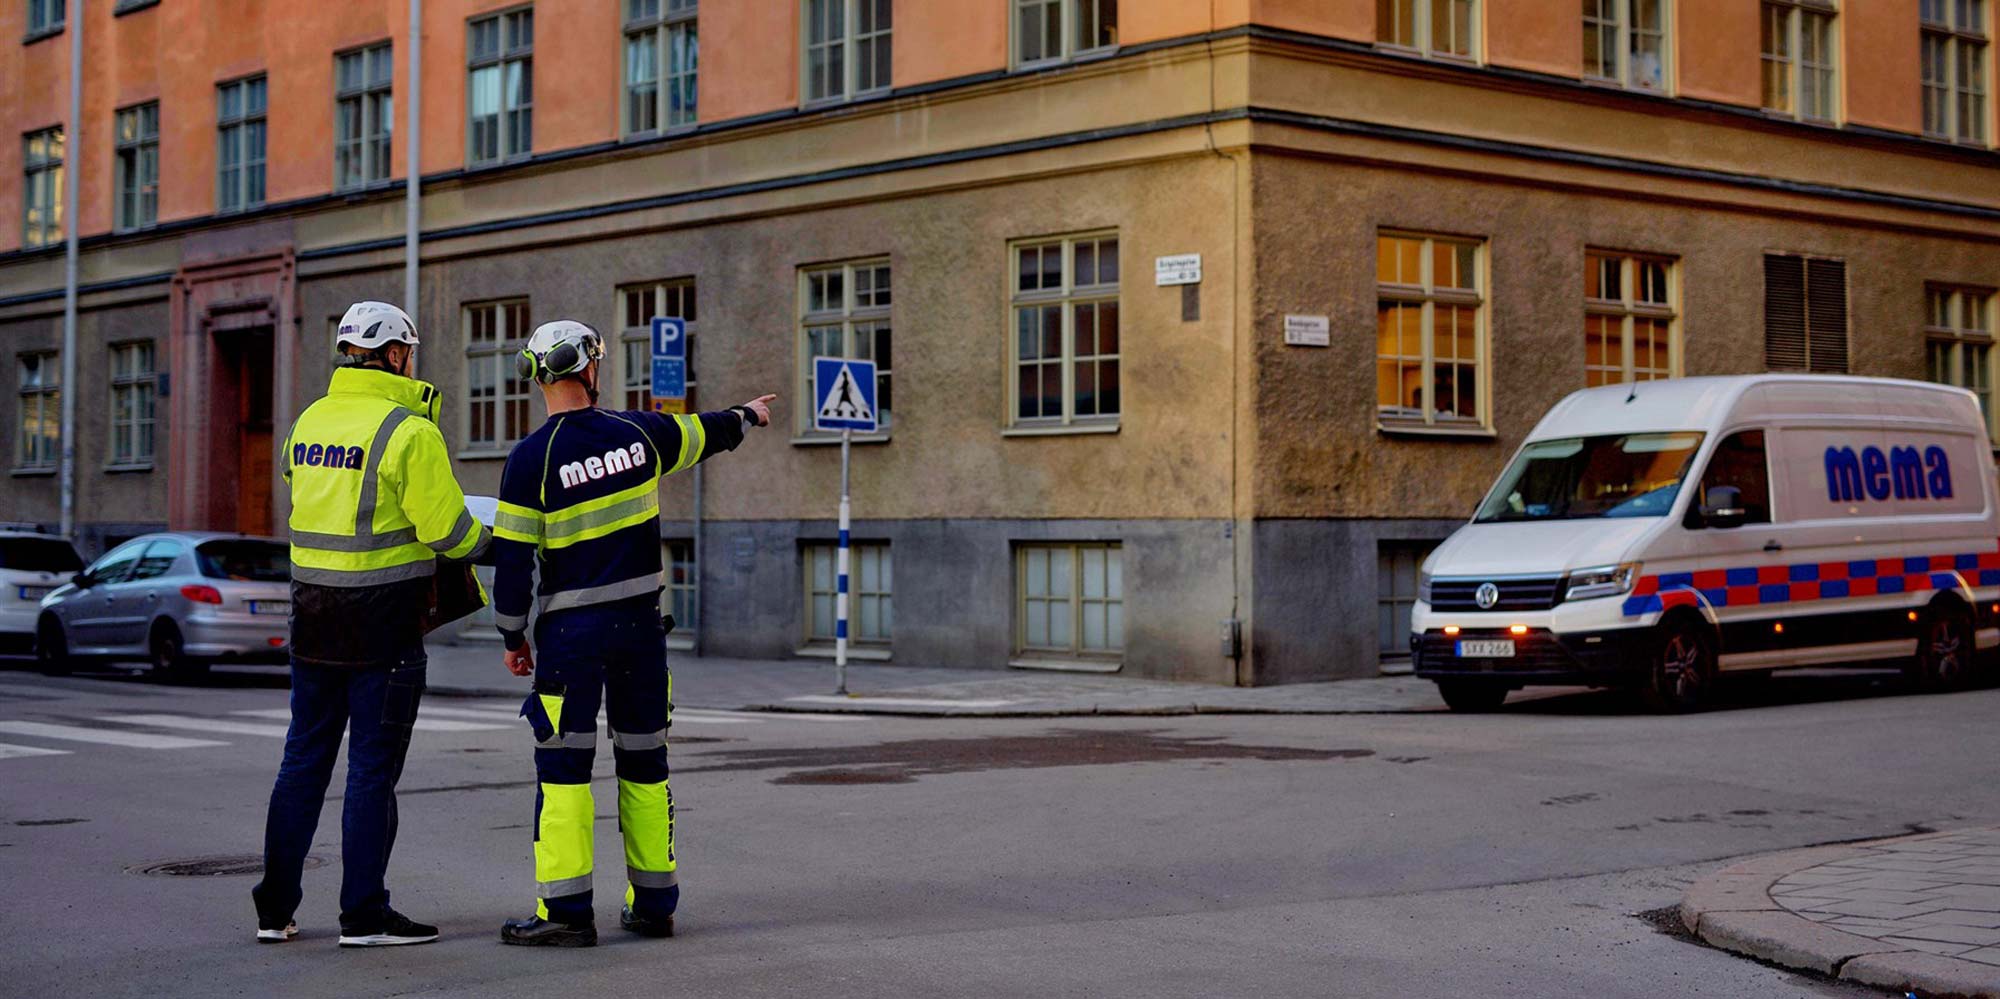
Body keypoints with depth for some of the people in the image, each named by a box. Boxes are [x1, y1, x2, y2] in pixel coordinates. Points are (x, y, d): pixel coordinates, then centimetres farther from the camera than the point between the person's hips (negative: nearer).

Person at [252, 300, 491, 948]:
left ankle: (275, 909, 16)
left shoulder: (309, 421, 9)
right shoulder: (408, 430, -13)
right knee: (373, 767, 0)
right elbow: (447, 528, -14)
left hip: (313, 613, 7)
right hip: (382, 621, -7)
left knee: (304, 758, 13)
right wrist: (487, 543, 7)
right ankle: (363, 914, 4)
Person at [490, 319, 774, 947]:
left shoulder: (531, 458, -10)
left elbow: (512, 559, -9)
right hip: (640, 624, 4)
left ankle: (567, 912, -4)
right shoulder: (638, 433, 1)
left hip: (571, 631, -4)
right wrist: (749, 416, 42)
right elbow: (705, 435, 21)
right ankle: (654, 904, 17)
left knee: (563, 766, -1)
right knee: (644, 760, 12)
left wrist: (512, 637, 3)